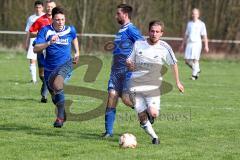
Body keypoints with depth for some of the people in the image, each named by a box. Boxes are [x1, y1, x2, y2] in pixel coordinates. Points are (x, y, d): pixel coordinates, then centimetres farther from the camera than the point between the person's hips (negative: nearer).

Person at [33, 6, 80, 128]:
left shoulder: (70, 30, -3)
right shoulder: (45, 30, -9)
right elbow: (36, 49, -17)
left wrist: (77, 52, 21)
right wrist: (49, 43, -30)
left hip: (65, 64, -2)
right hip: (50, 68, 2)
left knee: (57, 83, -33)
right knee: (54, 98, 13)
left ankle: (60, 117, -23)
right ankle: (62, 114, 45)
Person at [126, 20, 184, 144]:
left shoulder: (164, 48, -5)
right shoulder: (138, 44, 1)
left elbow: (173, 64, 9)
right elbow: (130, 62, 11)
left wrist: (177, 82, 15)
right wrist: (129, 64, -13)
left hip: (153, 86, -2)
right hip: (136, 85, 2)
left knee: (153, 114, -17)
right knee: (142, 117, -2)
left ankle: (151, 111, 19)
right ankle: (154, 137, 19)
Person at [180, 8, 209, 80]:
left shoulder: (201, 24, 2)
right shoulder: (189, 23, 15)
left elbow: (204, 36, -1)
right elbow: (186, 35, 22)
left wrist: (206, 46, -8)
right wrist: (182, 44, 20)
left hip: (197, 43, -4)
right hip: (189, 43, 4)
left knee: (195, 59, -10)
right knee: (187, 60, -2)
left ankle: (194, 75, -2)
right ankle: (197, 70, 20)